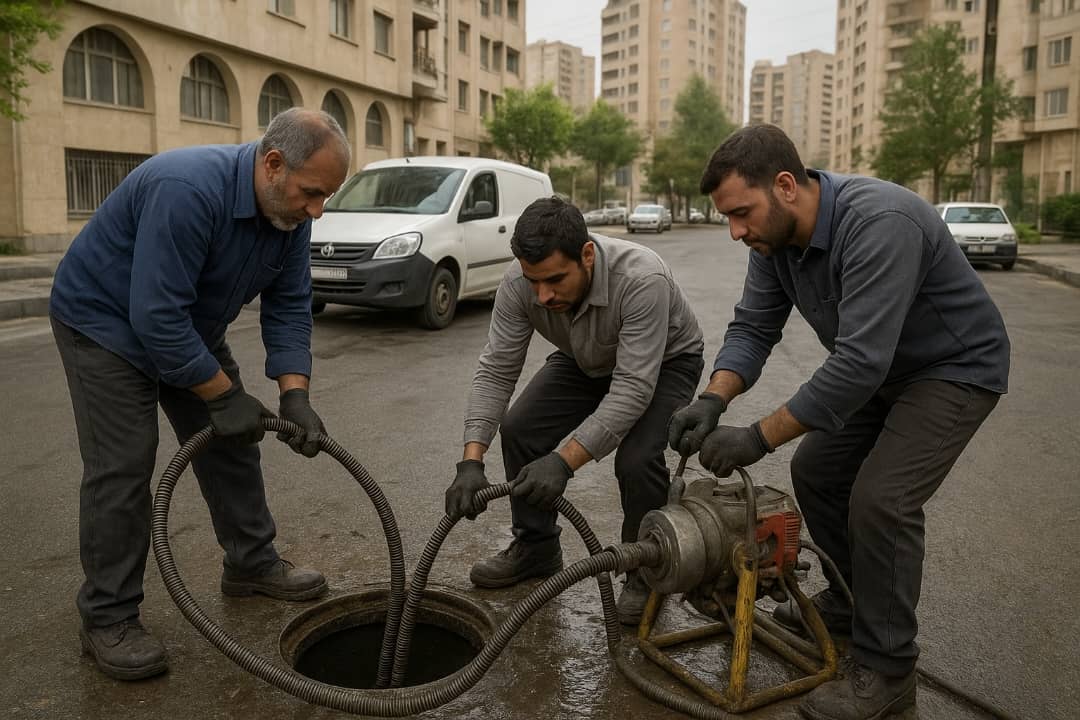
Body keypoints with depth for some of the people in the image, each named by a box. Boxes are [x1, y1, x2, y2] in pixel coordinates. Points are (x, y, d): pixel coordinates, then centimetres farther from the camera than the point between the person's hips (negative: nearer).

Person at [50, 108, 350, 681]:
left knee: (231, 445, 8)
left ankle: (251, 564, 24)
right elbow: (157, 316, -36)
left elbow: (288, 308, -8)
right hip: (106, 319, -7)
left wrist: (294, 396, -18)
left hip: (188, 325, 8)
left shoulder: (289, 210, -12)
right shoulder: (187, 191, -37)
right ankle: (108, 618, 3)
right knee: (122, 468, -10)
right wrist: (225, 395, -27)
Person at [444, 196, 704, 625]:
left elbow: (633, 389, -42)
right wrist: (471, 461, -33)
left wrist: (564, 461, -49)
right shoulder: (519, 284, -26)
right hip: (585, 361, 5)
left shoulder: (640, 279, -42)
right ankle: (535, 548, 11)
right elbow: (496, 372, -23)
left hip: (663, 362, -5)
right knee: (519, 429, -9)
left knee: (637, 458, -26)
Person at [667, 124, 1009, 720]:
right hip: (881, 366, 8)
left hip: (956, 367, -8)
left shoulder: (879, 223, -37)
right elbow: (752, 329, -9)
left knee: (880, 497, -18)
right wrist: (713, 401, -28)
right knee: (815, 471, 9)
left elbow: (859, 363, -40)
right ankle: (850, 600, 30)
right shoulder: (775, 236, -11)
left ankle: (885, 670, 0)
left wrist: (759, 437, -35)